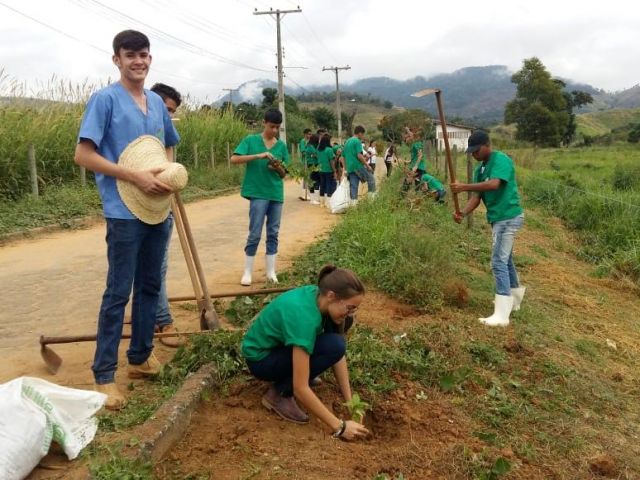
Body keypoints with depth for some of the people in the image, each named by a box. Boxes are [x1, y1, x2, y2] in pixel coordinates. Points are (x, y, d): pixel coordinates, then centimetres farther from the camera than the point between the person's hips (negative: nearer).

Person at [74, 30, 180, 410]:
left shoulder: (157, 102, 11)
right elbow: (84, 155, -13)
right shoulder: (105, 99, -7)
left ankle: (141, 357, 27)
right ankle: (104, 374, 7)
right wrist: (136, 177, -19)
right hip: (125, 212, -6)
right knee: (118, 293, -3)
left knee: (150, 287, 13)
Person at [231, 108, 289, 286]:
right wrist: (258, 155, -20)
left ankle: (271, 272, 17)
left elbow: (284, 174, 11)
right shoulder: (250, 140, -1)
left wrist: (279, 168, -12)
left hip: (276, 194, 4)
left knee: (273, 234, 8)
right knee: (255, 234, -3)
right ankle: (247, 272, 9)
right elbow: (234, 159, -12)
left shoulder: (281, 145, 9)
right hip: (258, 193, -4)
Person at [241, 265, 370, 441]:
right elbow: (300, 389, -34)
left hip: (278, 343, 8)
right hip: (261, 359, -8)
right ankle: (279, 393, -11)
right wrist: (339, 426, -28)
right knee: (333, 347, -26)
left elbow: (339, 356, -5)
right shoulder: (304, 317, -36)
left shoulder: (318, 297, -12)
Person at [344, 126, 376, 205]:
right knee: (371, 179, 6)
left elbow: (343, 156, 20)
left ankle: (353, 203, 4)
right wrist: (367, 165, -12)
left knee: (353, 186, 7)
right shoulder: (357, 141, -8)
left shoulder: (347, 142, 18)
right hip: (358, 166, -8)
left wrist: (346, 169, 23)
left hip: (350, 167, 8)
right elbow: (359, 155, -18)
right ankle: (373, 197, 6)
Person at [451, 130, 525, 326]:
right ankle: (515, 299, 41)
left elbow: (494, 184, -31)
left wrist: (465, 186, -32)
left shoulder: (500, 160, -14)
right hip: (498, 218, 10)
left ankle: (501, 315, -14)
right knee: (505, 260, 22)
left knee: (498, 262, -14)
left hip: (508, 217, -10)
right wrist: (463, 212, -15)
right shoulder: (480, 169, 12)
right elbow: (477, 196, 4)